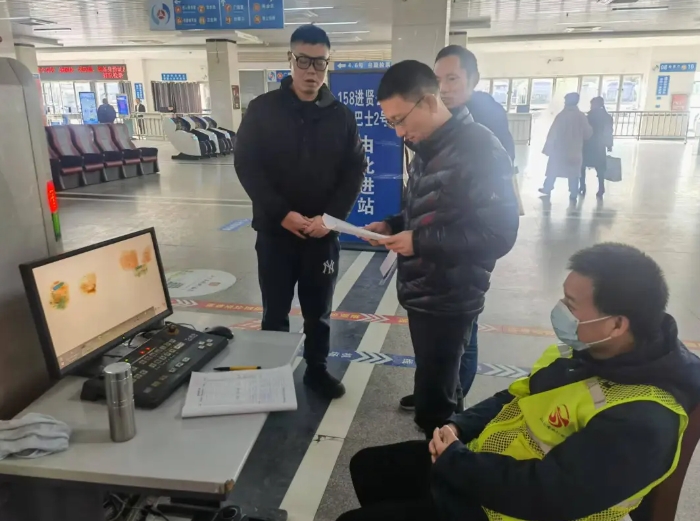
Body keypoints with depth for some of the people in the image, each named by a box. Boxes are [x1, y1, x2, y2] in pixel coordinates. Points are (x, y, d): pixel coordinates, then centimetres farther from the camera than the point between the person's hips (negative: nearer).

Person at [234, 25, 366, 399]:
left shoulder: (341, 115, 3)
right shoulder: (262, 109, -2)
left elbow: (355, 170, 1)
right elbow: (246, 165, -6)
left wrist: (331, 217, -12)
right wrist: (281, 213, -16)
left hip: (323, 234, 2)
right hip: (275, 232, -1)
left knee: (319, 312, 14)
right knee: (275, 312, 11)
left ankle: (317, 370, 33)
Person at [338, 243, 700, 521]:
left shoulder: (640, 421, -30)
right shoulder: (586, 349, -2)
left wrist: (453, 460, -19)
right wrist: (458, 427, -4)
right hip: (478, 462, 8)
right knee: (367, 465, 16)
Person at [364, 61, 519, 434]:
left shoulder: (479, 150, -19)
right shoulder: (426, 150, 9)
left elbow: (499, 234, -22)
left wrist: (419, 242, -23)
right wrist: (392, 225, 0)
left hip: (449, 299, -8)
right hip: (421, 291, 8)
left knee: (433, 401, 2)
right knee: (433, 387, 21)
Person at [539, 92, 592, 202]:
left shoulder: (562, 115, -12)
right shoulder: (582, 116, -3)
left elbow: (553, 133, -11)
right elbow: (588, 133, 5)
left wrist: (548, 148, -4)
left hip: (559, 149, -2)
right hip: (575, 150, 2)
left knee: (553, 170, 13)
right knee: (574, 172, 7)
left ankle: (547, 189, 23)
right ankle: (573, 195, 5)